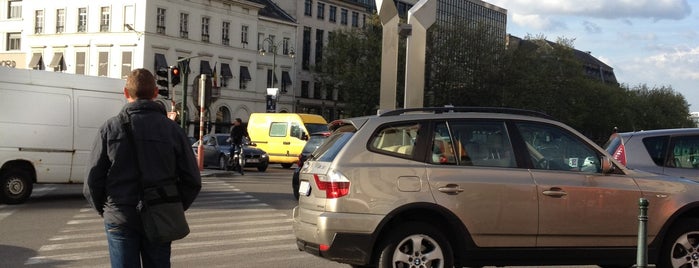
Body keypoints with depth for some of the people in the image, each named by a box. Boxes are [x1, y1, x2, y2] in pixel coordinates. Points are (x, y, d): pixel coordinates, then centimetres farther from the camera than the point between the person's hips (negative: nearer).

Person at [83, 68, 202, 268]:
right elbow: (192, 181, -2)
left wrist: (104, 210, 11)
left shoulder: (111, 128, -5)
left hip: (120, 220, -1)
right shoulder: (172, 129, -1)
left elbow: (92, 181, -5)